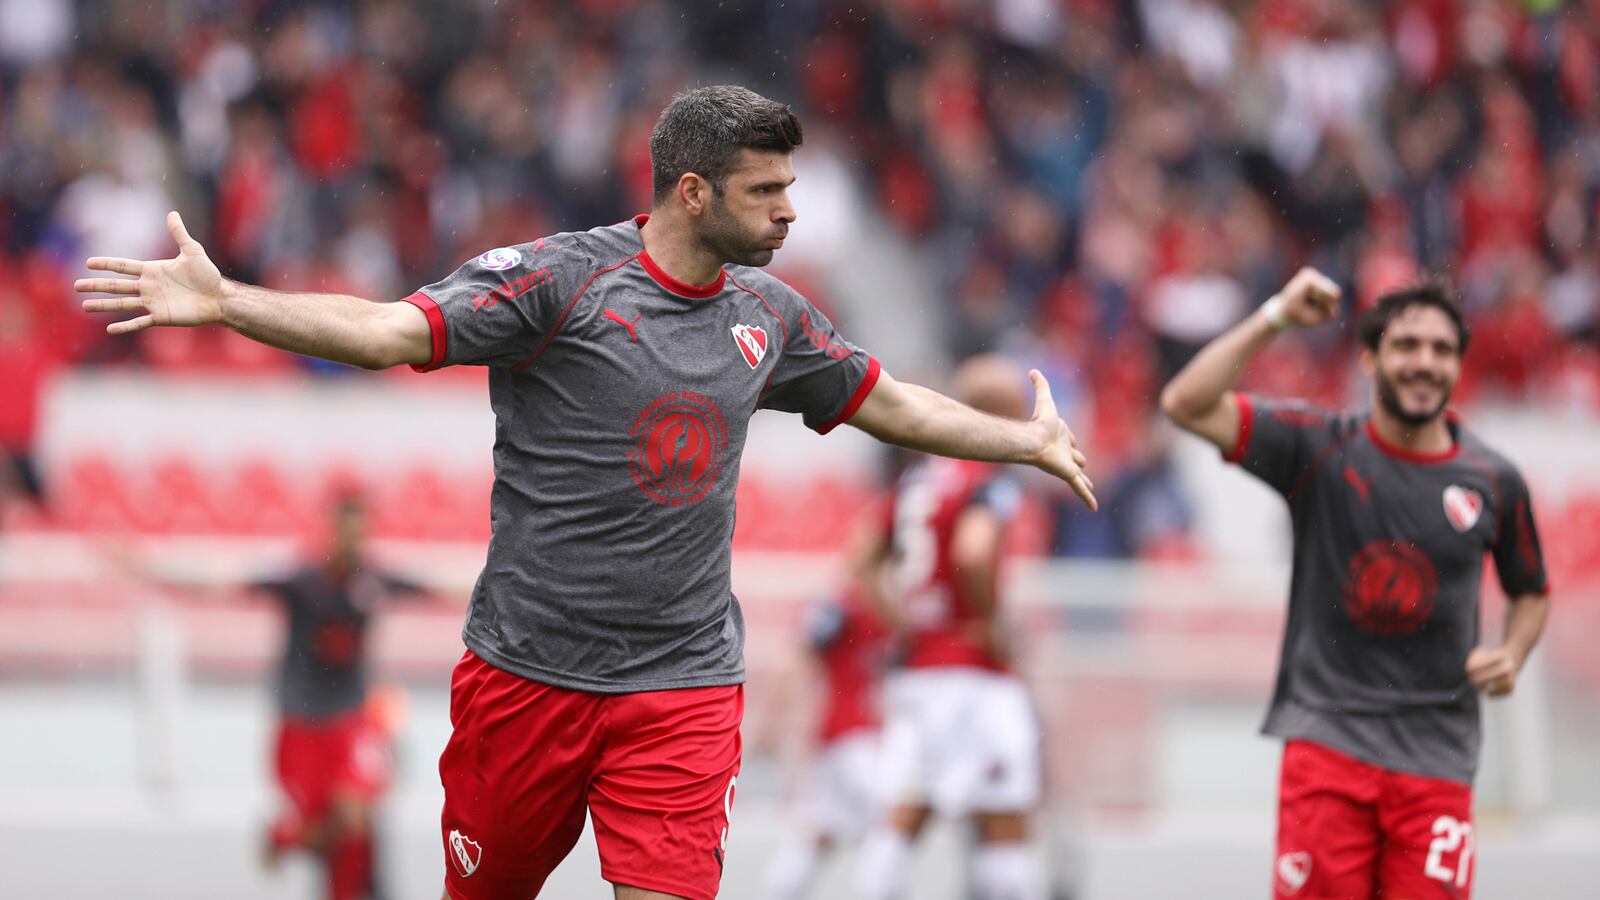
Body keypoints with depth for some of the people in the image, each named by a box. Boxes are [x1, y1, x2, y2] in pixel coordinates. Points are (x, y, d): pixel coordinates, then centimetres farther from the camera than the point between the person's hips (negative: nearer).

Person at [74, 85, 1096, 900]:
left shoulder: (770, 313, 9)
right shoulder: (559, 279, -9)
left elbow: (891, 404, 27)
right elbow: (389, 331, -20)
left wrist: (1030, 441, 33)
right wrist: (221, 300, -33)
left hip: (685, 683, 3)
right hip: (530, 675, -3)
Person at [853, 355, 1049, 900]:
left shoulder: (917, 481, 13)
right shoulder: (991, 485, -11)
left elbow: (866, 563, 19)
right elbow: (972, 553, -30)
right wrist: (992, 625, -17)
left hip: (914, 670, 7)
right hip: (972, 676, -7)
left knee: (904, 818, 2)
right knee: (1005, 824, 0)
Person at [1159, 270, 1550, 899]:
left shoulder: (1493, 482, 7)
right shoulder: (1320, 450, 1)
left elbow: (1530, 591, 23)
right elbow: (1186, 405, -9)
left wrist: (1512, 655, 2)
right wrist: (1276, 317, -13)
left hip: (1435, 750, 1)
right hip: (1327, 739, -1)